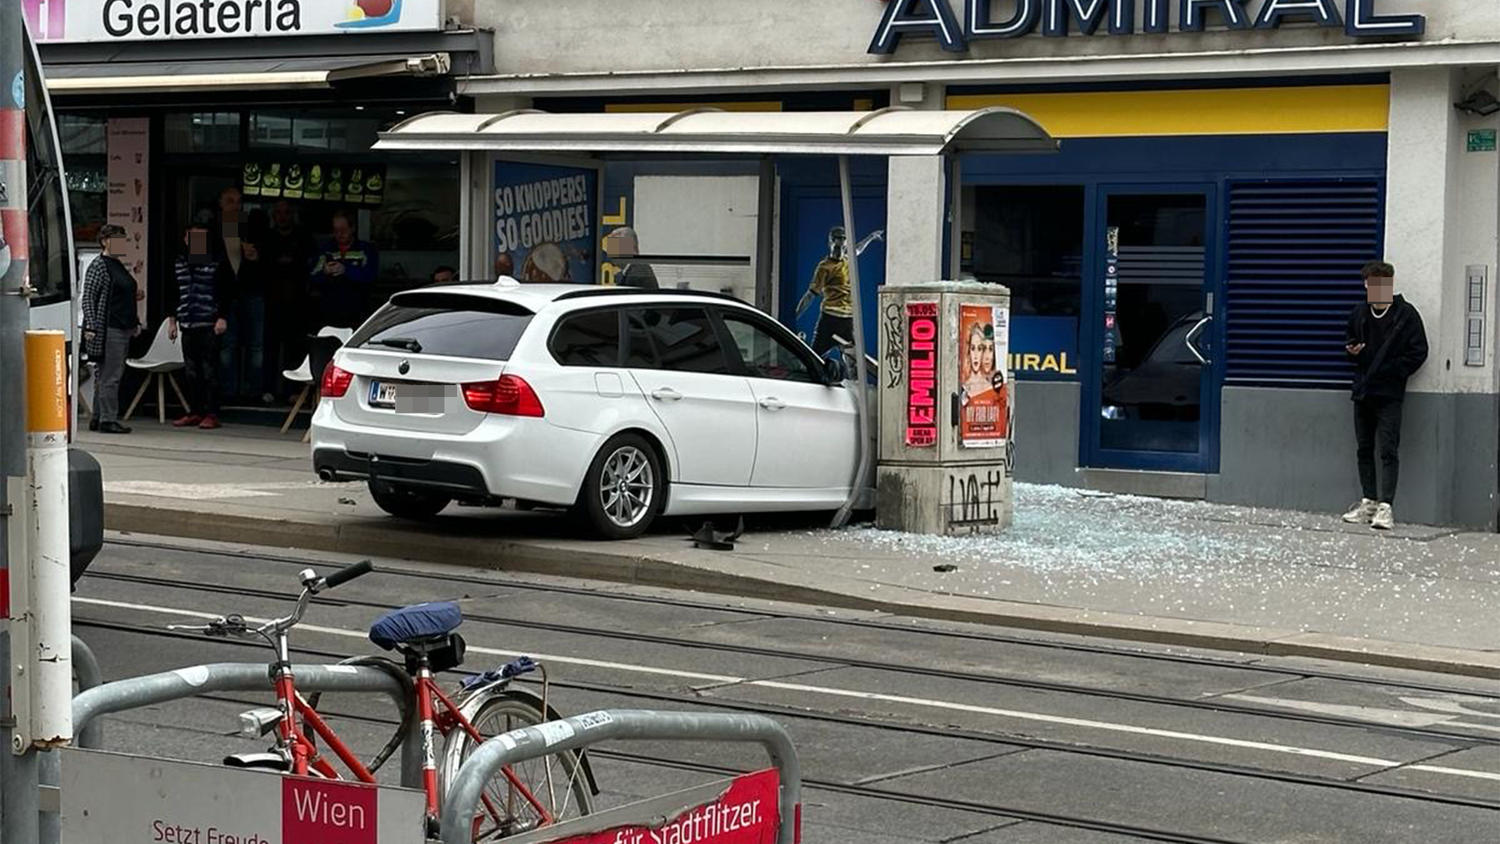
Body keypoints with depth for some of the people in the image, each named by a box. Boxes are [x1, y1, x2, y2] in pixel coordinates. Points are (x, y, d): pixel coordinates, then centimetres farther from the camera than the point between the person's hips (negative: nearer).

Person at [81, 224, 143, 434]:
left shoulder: (119, 266, 18)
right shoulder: (99, 265, -9)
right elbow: (88, 298, -14)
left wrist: (136, 295, 16)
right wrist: (91, 327, -20)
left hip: (123, 329, 9)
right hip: (107, 330, -9)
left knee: (104, 376, 12)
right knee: (110, 376, -8)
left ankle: (98, 419, 16)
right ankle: (107, 420, -6)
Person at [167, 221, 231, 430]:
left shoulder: (216, 264, -1)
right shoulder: (179, 264, 13)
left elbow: (227, 293, -2)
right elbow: (173, 294, 17)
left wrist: (223, 318, -9)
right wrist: (172, 320, 14)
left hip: (209, 325, -5)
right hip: (187, 325, 5)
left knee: (210, 370, -5)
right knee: (191, 371, 7)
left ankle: (211, 414, -2)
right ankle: (195, 411, 14)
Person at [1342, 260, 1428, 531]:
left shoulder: (1406, 314, -5)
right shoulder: (1360, 313, 10)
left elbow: (1418, 352, -6)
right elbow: (1349, 339, 25)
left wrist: (1392, 373, -11)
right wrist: (1351, 349, 2)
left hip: (1388, 394, -6)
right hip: (1362, 391, 6)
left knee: (1388, 451, -10)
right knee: (1364, 450, 10)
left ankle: (1385, 507, -13)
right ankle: (1369, 502, 17)